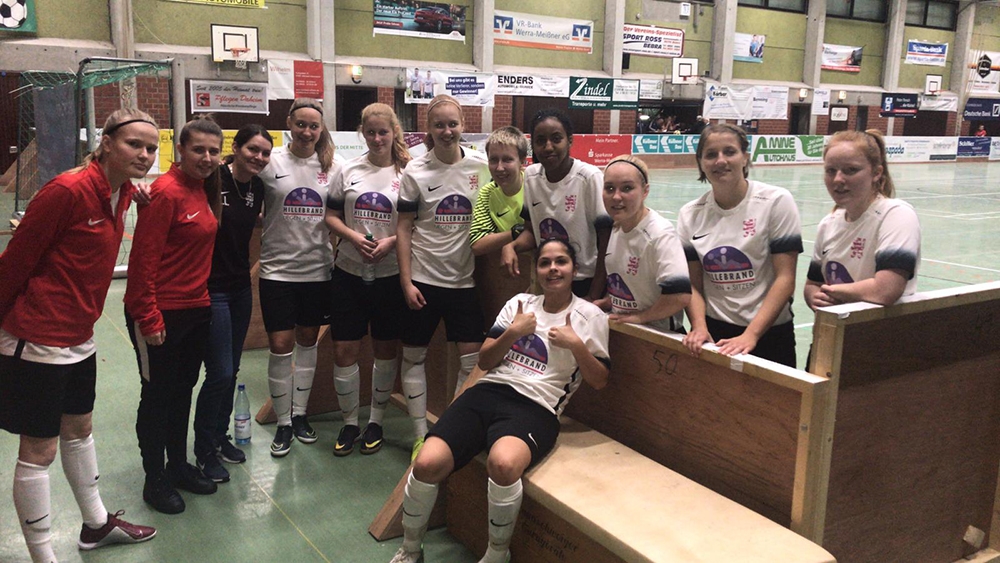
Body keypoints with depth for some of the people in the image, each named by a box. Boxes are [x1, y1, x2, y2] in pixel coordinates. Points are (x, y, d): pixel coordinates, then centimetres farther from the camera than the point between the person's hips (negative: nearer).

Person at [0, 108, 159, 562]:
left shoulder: (122, 193, 2)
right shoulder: (68, 190, -21)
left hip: (79, 337, 9)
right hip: (38, 341, -9)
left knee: (79, 429, 22)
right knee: (39, 450, 3)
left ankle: (96, 524, 39)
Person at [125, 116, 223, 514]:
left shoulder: (203, 189, 8)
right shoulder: (166, 191, -17)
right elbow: (143, 258, -19)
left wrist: (202, 296, 12)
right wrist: (149, 319, -19)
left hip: (197, 308, 8)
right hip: (162, 313, -8)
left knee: (183, 391, 18)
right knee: (157, 395, 6)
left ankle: (179, 465, 33)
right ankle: (154, 478, 21)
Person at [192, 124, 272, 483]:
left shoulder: (257, 187, 5)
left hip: (240, 287, 7)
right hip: (211, 289, -7)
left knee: (231, 371, 15)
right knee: (220, 373, -5)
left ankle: (220, 436, 31)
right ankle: (204, 450, 13)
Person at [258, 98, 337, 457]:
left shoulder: (331, 167, 5)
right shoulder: (271, 162, -4)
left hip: (318, 269, 3)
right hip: (278, 268, -3)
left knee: (308, 341, 12)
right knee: (280, 346, -1)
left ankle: (299, 413, 28)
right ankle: (283, 423, 14)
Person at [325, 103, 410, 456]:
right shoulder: (348, 171, 5)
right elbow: (331, 216, 6)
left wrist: (391, 241, -16)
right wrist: (354, 237, -11)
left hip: (390, 273, -1)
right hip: (349, 271, 2)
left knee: (385, 348, 9)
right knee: (344, 349, 2)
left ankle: (376, 420, 26)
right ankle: (349, 422, 20)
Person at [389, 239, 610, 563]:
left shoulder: (591, 316, 9)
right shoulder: (520, 303, 18)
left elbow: (599, 381, 8)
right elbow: (485, 362, 14)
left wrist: (576, 345, -7)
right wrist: (512, 332, -2)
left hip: (535, 408, -3)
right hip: (487, 392, 4)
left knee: (503, 463, -38)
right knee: (427, 463, -20)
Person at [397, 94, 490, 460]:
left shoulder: (481, 165, -1)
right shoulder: (416, 171, -5)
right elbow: (404, 228, -3)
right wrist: (406, 281, -8)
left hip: (464, 278, 1)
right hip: (423, 278, -1)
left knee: (472, 358, 0)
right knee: (414, 355, 8)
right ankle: (420, 434, 23)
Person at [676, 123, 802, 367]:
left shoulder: (776, 201, -8)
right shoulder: (690, 215, 2)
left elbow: (785, 278, -11)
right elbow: (693, 284, 2)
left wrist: (750, 335, -18)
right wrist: (699, 327, -15)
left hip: (769, 333, -2)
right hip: (713, 332, 2)